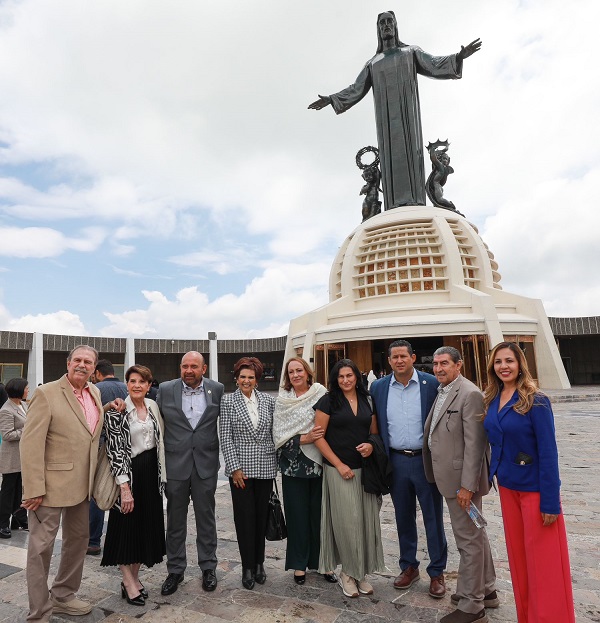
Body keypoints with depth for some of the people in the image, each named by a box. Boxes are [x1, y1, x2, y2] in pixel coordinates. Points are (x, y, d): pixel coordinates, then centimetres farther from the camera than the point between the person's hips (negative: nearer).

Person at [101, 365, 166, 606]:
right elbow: (114, 450, -16)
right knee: (127, 526, 7)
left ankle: (134, 577, 32)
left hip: (151, 472, 6)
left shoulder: (153, 405, 3)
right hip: (129, 473, -6)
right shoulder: (116, 410, -14)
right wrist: (124, 486, -19)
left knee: (147, 526, 14)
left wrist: (161, 474, 12)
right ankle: (128, 583, 24)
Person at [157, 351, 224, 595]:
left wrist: (220, 453, 5)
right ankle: (175, 570, 31)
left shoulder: (217, 389, -3)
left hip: (206, 463, 0)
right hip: (175, 463, 1)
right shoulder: (166, 389, -3)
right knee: (175, 520, 14)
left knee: (206, 517, 12)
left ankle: (208, 567, 30)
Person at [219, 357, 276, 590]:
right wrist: (235, 468, -10)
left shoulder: (268, 400, 3)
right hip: (240, 468, -2)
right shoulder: (228, 402, -4)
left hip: (265, 467, 2)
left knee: (261, 516, 12)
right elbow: (225, 438, -6)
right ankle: (247, 567, 22)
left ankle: (259, 563, 29)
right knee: (244, 517, 5)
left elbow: (274, 433, 8)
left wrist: (277, 461, 6)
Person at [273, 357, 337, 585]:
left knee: (320, 512, 9)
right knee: (298, 514, 9)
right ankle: (299, 563, 27)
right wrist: (305, 439, -17)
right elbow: (279, 436, -4)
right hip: (294, 464, 0)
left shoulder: (322, 394, -2)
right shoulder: (282, 401, -1)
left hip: (320, 463, 0)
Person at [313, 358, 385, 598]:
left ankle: (361, 572, 27)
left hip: (364, 469, 4)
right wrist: (339, 464, -10)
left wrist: (371, 445, -8)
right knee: (346, 521, 2)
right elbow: (319, 436, -7)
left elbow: (374, 432, 15)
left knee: (366, 520, 9)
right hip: (338, 469, -4)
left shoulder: (367, 400, 6)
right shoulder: (328, 401, -6)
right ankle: (347, 572, 23)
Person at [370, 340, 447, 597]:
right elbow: (375, 425, 9)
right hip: (396, 461, 3)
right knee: (403, 518, 16)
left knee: (433, 518, 10)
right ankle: (409, 567, 34)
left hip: (426, 460, -2)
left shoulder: (432, 383, -7)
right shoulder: (378, 388, 1)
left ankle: (436, 572, 28)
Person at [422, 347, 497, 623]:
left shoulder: (469, 394, -18)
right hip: (449, 476, 9)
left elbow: (474, 443, -21)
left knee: (469, 540, 4)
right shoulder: (442, 392, 10)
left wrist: (466, 485, -21)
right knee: (474, 535, 22)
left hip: (462, 478, -9)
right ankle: (486, 590, 39)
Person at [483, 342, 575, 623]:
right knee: (518, 556, 18)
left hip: (534, 488, -6)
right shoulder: (491, 401, 1)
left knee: (543, 562, 6)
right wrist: (495, 473, 4)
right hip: (507, 486, 6)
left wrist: (550, 501, -16)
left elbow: (548, 451, -16)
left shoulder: (535, 401, -16)